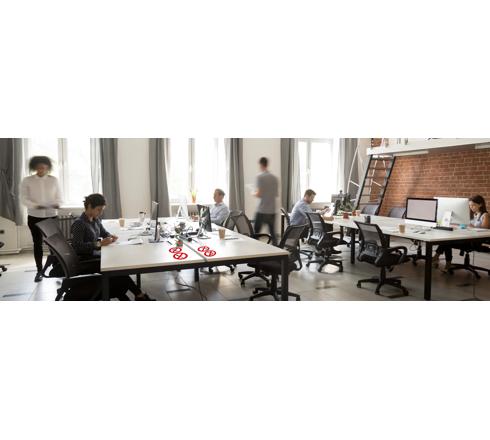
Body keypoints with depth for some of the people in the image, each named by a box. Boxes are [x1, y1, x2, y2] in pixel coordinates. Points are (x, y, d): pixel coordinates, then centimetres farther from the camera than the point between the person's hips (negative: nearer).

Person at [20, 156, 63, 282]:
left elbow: (59, 196, 3)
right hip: (34, 216, 0)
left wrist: (57, 204, -20)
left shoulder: (54, 180, 0)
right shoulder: (27, 180, -2)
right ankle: (39, 271, 17)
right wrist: (35, 206, -24)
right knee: (37, 243, 7)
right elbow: (24, 199, -5)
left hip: (52, 215, 0)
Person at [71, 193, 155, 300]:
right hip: (85, 261, -8)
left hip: (95, 256, 8)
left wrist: (110, 236, -1)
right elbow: (77, 246, -24)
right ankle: (139, 295, -8)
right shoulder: (79, 223, -16)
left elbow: (104, 232, 23)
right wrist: (99, 243, -29)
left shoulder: (96, 220, 8)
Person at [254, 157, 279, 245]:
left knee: (255, 233, 2)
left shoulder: (260, 177, -8)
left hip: (262, 210, -5)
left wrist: (254, 194, 7)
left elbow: (259, 194, -13)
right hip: (272, 210, 5)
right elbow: (277, 194, 11)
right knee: (272, 232, 8)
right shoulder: (274, 177, 7)